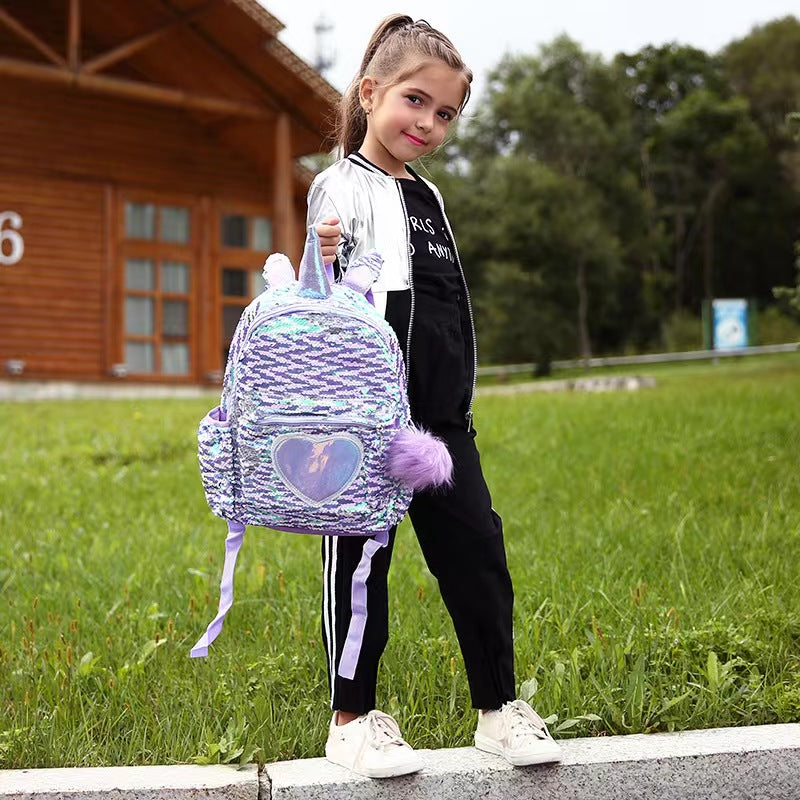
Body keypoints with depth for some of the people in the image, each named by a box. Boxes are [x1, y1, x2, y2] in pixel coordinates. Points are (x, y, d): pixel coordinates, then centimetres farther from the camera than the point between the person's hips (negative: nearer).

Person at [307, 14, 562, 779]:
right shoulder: (344, 185, -4)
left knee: (475, 549, 6)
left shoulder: (425, 195, 18)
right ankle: (353, 717, 14)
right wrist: (324, 263, -33)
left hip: (438, 412, 7)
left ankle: (498, 705, 17)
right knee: (360, 558, 2)